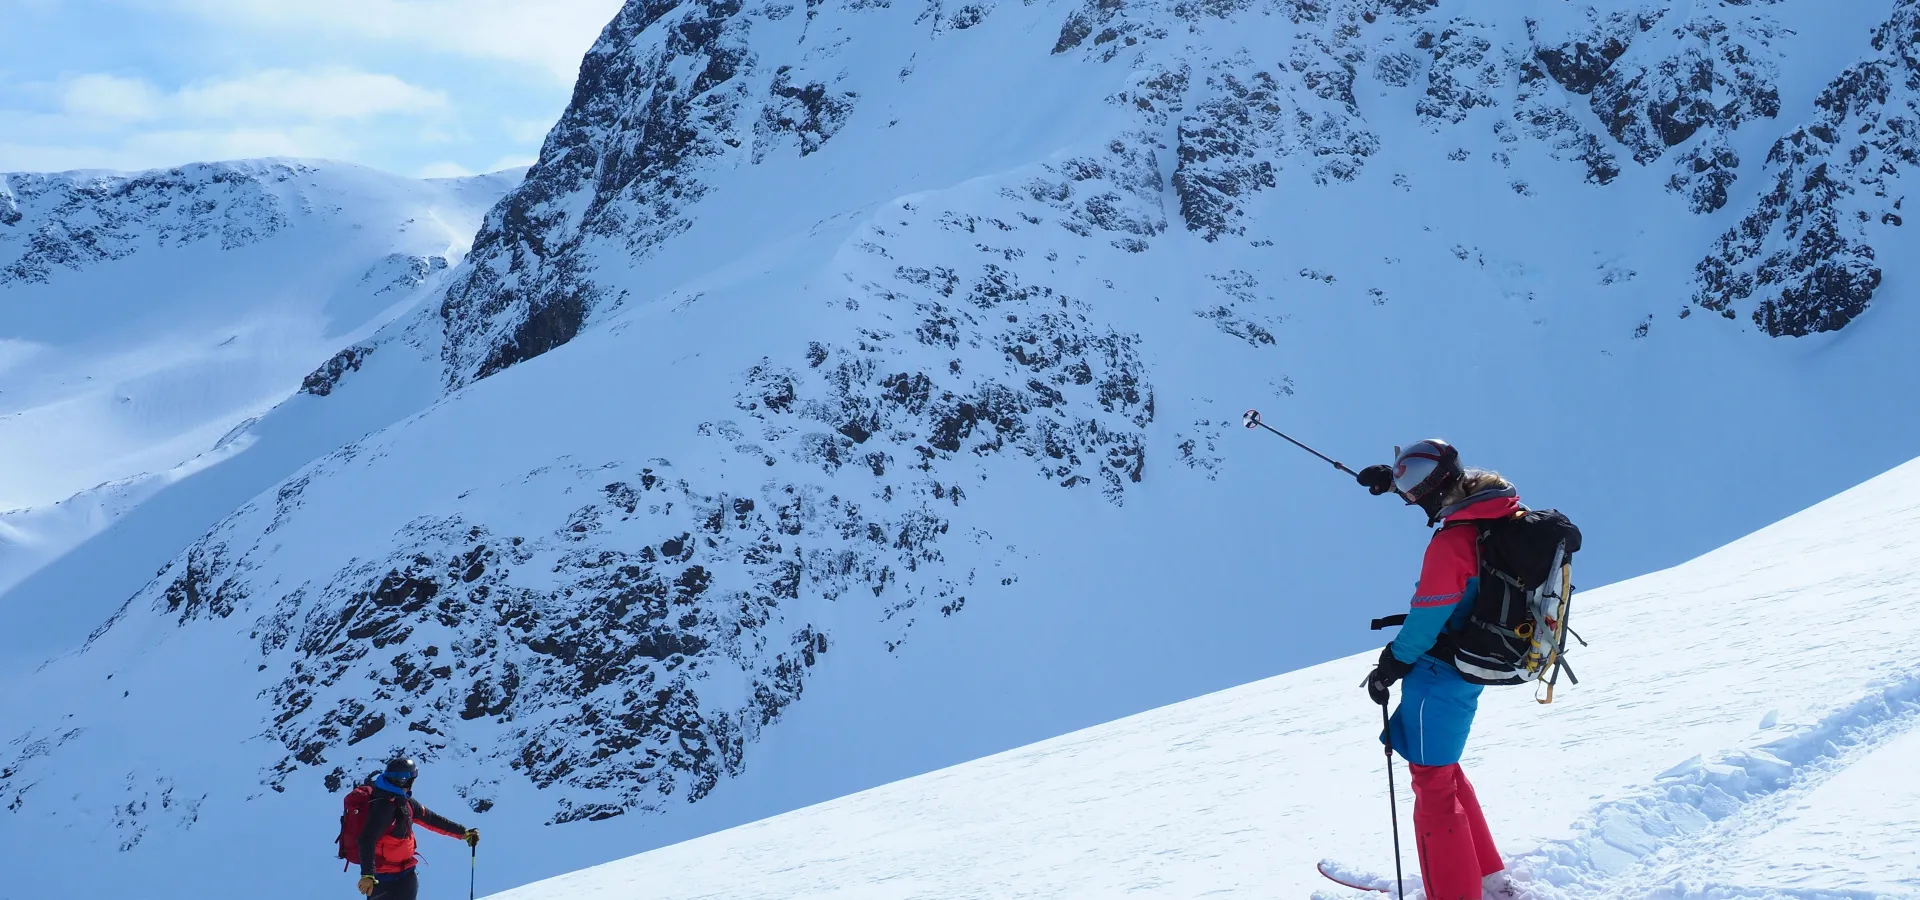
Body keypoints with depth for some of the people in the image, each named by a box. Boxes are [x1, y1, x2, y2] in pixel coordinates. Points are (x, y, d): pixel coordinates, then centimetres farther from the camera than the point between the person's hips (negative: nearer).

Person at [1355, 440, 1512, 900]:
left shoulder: (1449, 545, -29)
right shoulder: (1496, 501, -4)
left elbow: (1424, 625, -20)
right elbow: (1449, 476, 20)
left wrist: (1388, 667, -5)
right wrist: (1394, 477, 27)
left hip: (1439, 672, -9)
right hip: (1472, 669, 9)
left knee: (1433, 784, 3)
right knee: (1445, 771, 24)